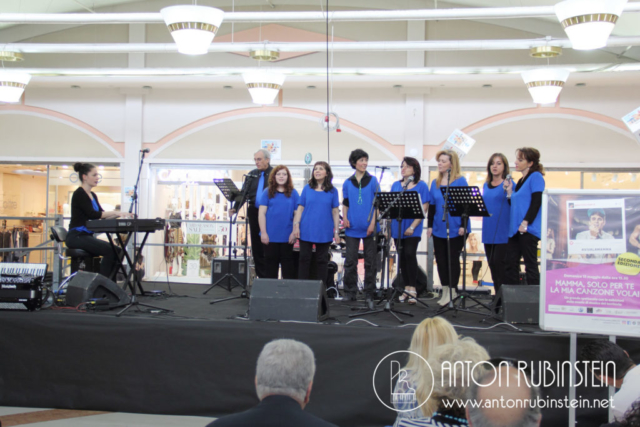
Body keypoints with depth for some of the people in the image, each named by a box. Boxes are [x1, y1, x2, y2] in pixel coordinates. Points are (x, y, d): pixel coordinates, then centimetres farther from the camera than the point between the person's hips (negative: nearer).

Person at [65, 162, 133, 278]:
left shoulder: (92, 195, 16)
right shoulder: (79, 194, -11)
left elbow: (102, 216, 14)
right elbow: (92, 214, -22)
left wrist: (119, 215, -2)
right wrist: (116, 212, -24)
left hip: (87, 236, 9)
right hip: (76, 236, -9)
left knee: (117, 251, -5)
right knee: (109, 250, -24)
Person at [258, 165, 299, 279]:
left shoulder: (293, 193, 4)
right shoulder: (267, 193, 3)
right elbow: (262, 213, 1)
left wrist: (294, 233, -5)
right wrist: (263, 232, -6)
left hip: (287, 237, 0)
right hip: (270, 236, 0)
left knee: (288, 266, 6)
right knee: (271, 265, 8)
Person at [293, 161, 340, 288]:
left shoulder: (332, 191, 3)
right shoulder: (307, 189, 5)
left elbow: (335, 212, 3)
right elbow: (300, 208, 5)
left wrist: (336, 231, -1)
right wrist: (296, 225, -4)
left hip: (324, 232, 0)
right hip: (306, 231, 1)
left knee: (322, 260, 7)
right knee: (304, 258, 5)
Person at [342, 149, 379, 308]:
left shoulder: (373, 181, 3)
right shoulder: (348, 183, 9)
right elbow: (345, 204, 14)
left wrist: (373, 223, -11)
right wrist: (345, 218, -4)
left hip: (369, 228, -2)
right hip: (352, 228, 2)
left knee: (370, 262, 2)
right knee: (350, 261, 4)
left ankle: (369, 295, 9)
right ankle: (349, 293, 13)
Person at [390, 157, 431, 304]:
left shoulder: (421, 185, 0)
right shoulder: (396, 185, 12)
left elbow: (424, 208, -5)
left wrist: (413, 226, -14)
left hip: (413, 228, -4)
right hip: (397, 227, 4)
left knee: (409, 254, -14)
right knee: (402, 256, 6)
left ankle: (412, 289, -7)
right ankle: (407, 288, 15)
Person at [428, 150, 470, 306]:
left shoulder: (460, 181, -5)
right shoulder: (435, 183, 10)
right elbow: (432, 206, 13)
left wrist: (463, 225, -14)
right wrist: (430, 225, 8)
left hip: (455, 229, -5)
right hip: (439, 229, 5)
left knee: (453, 258, 1)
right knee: (440, 258, 7)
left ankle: (452, 290, 10)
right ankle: (445, 289, 17)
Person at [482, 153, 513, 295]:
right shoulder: (486, 185, 15)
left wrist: (509, 193, -26)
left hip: (503, 232, -6)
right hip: (488, 231, 7)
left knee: (498, 262, -9)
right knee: (492, 263, 9)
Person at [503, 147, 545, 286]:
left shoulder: (536, 177, -5)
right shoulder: (520, 181, 19)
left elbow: (536, 202, -15)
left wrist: (526, 222, -21)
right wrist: (509, 192, 6)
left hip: (529, 230, -9)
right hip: (515, 229, 9)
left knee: (530, 265, -4)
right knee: (510, 265, 6)